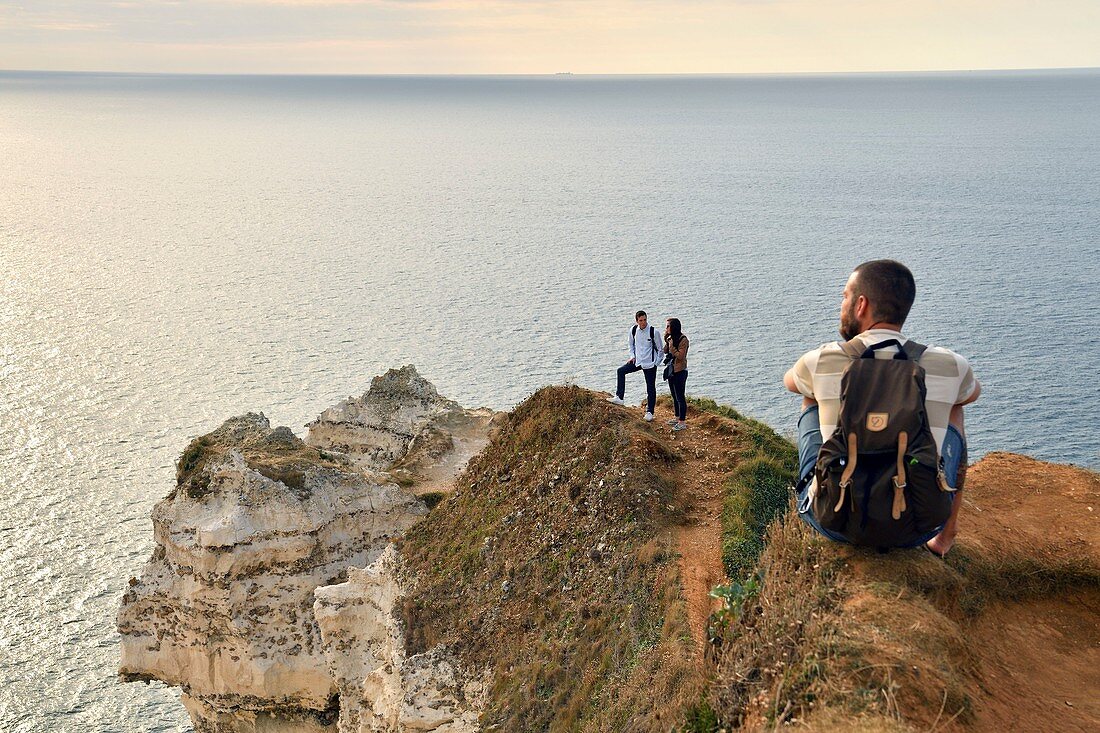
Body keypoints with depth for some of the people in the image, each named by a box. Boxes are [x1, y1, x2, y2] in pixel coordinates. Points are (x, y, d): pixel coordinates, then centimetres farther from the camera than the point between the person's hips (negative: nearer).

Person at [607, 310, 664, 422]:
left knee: (651, 388, 2)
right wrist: (632, 356, 4)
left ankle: (649, 412, 14)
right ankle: (619, 398, -1)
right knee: (621, 371, -6)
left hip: (650, 363, -5)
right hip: (637, 361, 5)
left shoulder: (653, 332, -16)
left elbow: (660, 349, -6)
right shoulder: (633, 330, -3)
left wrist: (656, 363, -7)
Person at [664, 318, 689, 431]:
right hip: (671, 370, 9)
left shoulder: (683, 340, -17)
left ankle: (682, 422, 1)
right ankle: (677, 417, 30)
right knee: (675, 396, 18)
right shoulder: (671, 338, 8)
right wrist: (666, 341, -3)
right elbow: (665, 351, 8)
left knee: (680, 397, -4)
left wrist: (671, 346, -22)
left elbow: (680, 356, -21)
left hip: (680, 372, -9)